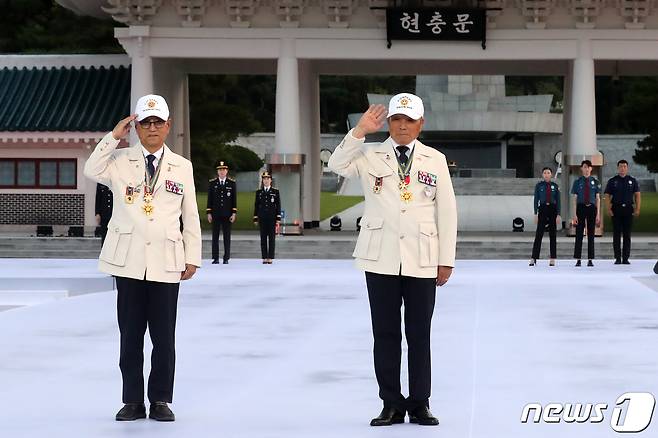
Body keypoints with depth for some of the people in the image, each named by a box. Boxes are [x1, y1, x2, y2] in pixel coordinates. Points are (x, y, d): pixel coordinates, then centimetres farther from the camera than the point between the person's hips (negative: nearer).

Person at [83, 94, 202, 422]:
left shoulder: (182, 167, 8)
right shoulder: (120, 161, 5)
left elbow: (190, 216, 10)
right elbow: (91, 171, -15)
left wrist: (193, 257, 7)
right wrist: (113, 137, -15)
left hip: (166, 262, 0)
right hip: (128, 260, 0)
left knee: (164, 336, 2)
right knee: (130, 334, 4)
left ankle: (160, 401, 11)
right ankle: (133, 401, 12)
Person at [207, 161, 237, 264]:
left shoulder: (232, 183, 5)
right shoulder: (212, 183, 6)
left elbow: (234, 199, 4)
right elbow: (210, 199, 6)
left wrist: (234, 213, -3)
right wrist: (209, 213, 0)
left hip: (227, 214, -1)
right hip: (215, 215, 1)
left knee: (227, 237, 1)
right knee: (215, 236, 2)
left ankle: (226, 258, 5)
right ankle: (215, 258, 5)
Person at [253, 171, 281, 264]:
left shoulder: (275, 192, 4)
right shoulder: (259, 192, 8)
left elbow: (278, 206, 2)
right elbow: (256, 206, 9)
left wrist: (278, 219, -5)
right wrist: (255, 219, 3)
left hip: (272, 218, -1)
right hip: (262, 218, 1)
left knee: (271, 238, -1)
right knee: (263, 238, 1)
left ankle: (270, 258, 1)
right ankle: (264, 258, 4)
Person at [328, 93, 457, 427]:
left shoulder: (435, 160, 5)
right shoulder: (370, 155, 4)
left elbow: (446, 210, 5)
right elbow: (337, 165, -14)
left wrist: (446, 260, 2)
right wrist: (360, 131, -20)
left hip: (421, 261, 0)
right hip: (381, 259, 0)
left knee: (419, 335, 4)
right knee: (385, 333, 4)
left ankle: (419, 404, 12)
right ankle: (391, 404, 11)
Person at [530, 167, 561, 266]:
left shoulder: (555, 186, 4)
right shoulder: (539, 186, 2)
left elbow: (558, 201, 3)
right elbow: (536, 200, 1)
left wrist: (558, 215, -4)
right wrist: (535, 214, -6)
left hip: (553, 210, 1)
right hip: (542, 210, -1)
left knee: (552, 235, 4)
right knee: (538, 235, -5)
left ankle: (553, 259, 8)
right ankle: (533, 258, -7)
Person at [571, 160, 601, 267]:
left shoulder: (595, 182, 3)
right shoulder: (577, 182, 1)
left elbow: (598, 199, 4)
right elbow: (574, 199, 0)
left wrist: (598, 214, -1)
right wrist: (574, 215, -7)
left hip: (592, 208, 1)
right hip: (581, 208, -1)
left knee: (591, 234, 4)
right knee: (579, 234, -1)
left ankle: (590, 260, 8)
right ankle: (578, 260, 3)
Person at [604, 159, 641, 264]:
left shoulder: (632, 181, 10)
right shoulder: (612, 181, 7)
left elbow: (637, 195, 7)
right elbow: (607, 196, 3)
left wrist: (637, 209, -5)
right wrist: (609, 209, -10)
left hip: (628, 209, 1)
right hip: (616, 209, -1)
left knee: (627, 234, 1)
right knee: (616, 234, -2)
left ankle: (626, 258, 4)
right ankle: (617, 258, 1)